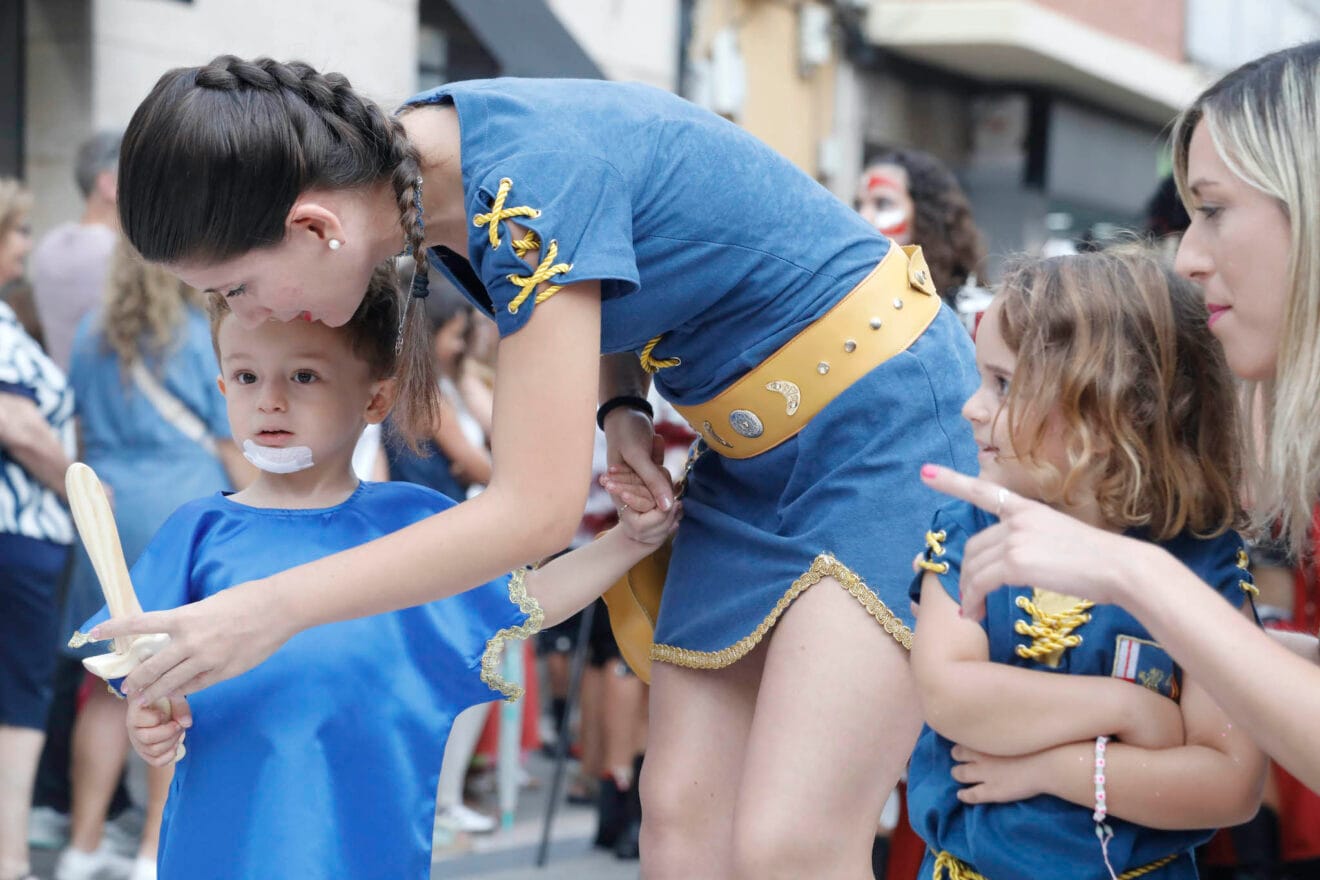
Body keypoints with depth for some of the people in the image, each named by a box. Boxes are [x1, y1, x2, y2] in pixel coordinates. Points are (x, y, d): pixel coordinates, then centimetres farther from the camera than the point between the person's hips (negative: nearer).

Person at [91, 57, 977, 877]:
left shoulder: (527, 186, -29)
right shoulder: (419, 169, -1)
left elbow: (537, 509, -27)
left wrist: (274, 607, -22)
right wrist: (621, 410, -6)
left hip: (883, 414, -9)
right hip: (754, 450, 9)